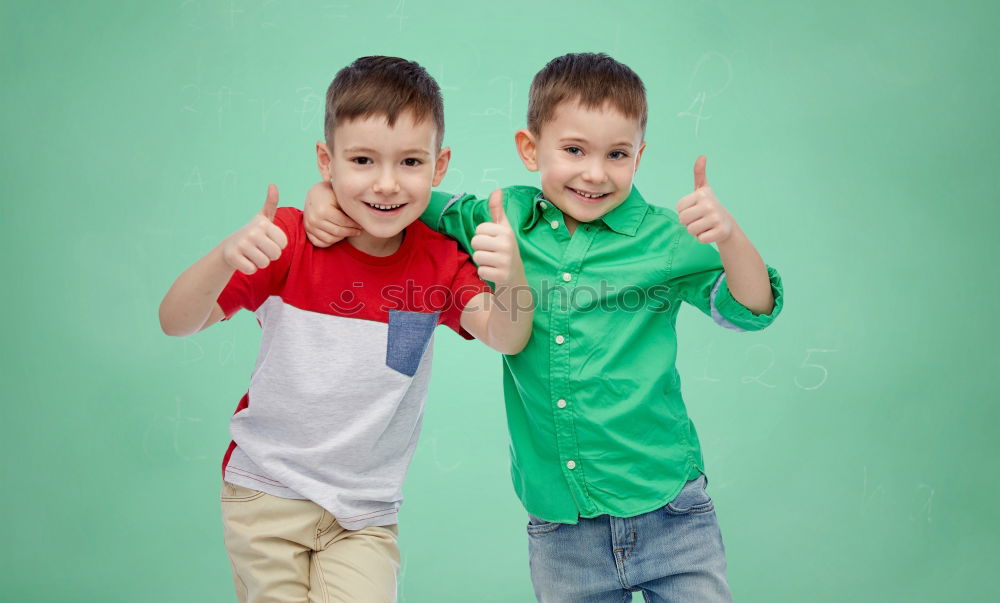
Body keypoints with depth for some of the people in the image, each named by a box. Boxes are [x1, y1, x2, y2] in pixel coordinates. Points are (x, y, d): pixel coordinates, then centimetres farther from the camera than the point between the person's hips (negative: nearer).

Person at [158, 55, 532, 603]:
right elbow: (175, 323, -13)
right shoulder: (291, 239, -10)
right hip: (268, 492, -1)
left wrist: (511, 274, -42)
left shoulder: (438, 259, -4)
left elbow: (506, 337, -20)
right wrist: (226, 256, -33)